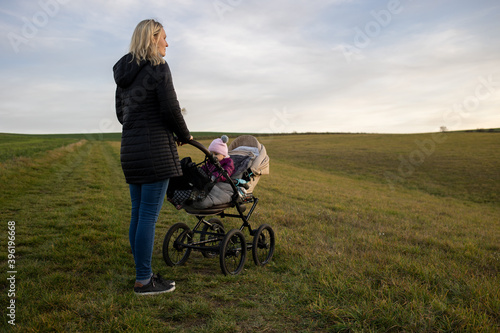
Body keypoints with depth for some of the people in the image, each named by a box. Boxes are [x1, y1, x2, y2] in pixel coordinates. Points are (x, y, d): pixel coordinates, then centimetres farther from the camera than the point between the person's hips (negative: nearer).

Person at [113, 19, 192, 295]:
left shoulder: (124, 74, 16)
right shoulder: (158, 68, -8)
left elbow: (121, 113, 19)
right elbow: (170, 109, -14)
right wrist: (184, 135, 2)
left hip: (130, 148, 9)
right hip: (156, 150, -9)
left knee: (138, 213, 12)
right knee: (149, 216, -3)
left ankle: (144, 274, 23)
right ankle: (144, 281, 6)